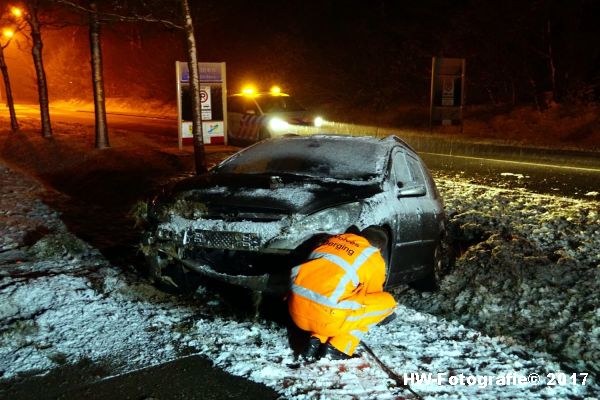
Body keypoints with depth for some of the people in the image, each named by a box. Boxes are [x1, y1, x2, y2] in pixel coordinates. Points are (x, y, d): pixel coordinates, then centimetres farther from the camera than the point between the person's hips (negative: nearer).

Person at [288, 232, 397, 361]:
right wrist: (386, 313, 45)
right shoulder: (375, 259, 7)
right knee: (387, 301, 10)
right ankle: (336, 348, 3)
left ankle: (316, 341, 11)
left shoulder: (334, 239, 21)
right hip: (324, 316, -6)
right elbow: (374, 297, 22)